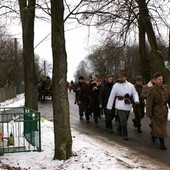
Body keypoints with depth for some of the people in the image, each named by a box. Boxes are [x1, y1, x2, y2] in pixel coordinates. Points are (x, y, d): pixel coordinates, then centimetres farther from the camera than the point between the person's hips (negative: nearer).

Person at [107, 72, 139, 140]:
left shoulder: (130, 85, 3)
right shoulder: (116, 85, -4)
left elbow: (135, 93, 8)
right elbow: (112, 96, -1)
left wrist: (136, 100, -14)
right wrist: (109, 106, 0)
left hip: (128, 105, 3)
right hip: (120, 105, -3)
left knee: (124, 120, 16)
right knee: (123, 121, -7)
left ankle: (119, 129, 41)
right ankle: (125, 134, 5)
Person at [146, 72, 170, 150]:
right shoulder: (152, 90, -13)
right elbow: (149, 102, -11)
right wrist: (149, 113, -12)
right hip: (157, 111, -6)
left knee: (163, 125, 17)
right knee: (159, 126, -4)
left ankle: (154, 135, 42)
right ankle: (162, 143, 4)